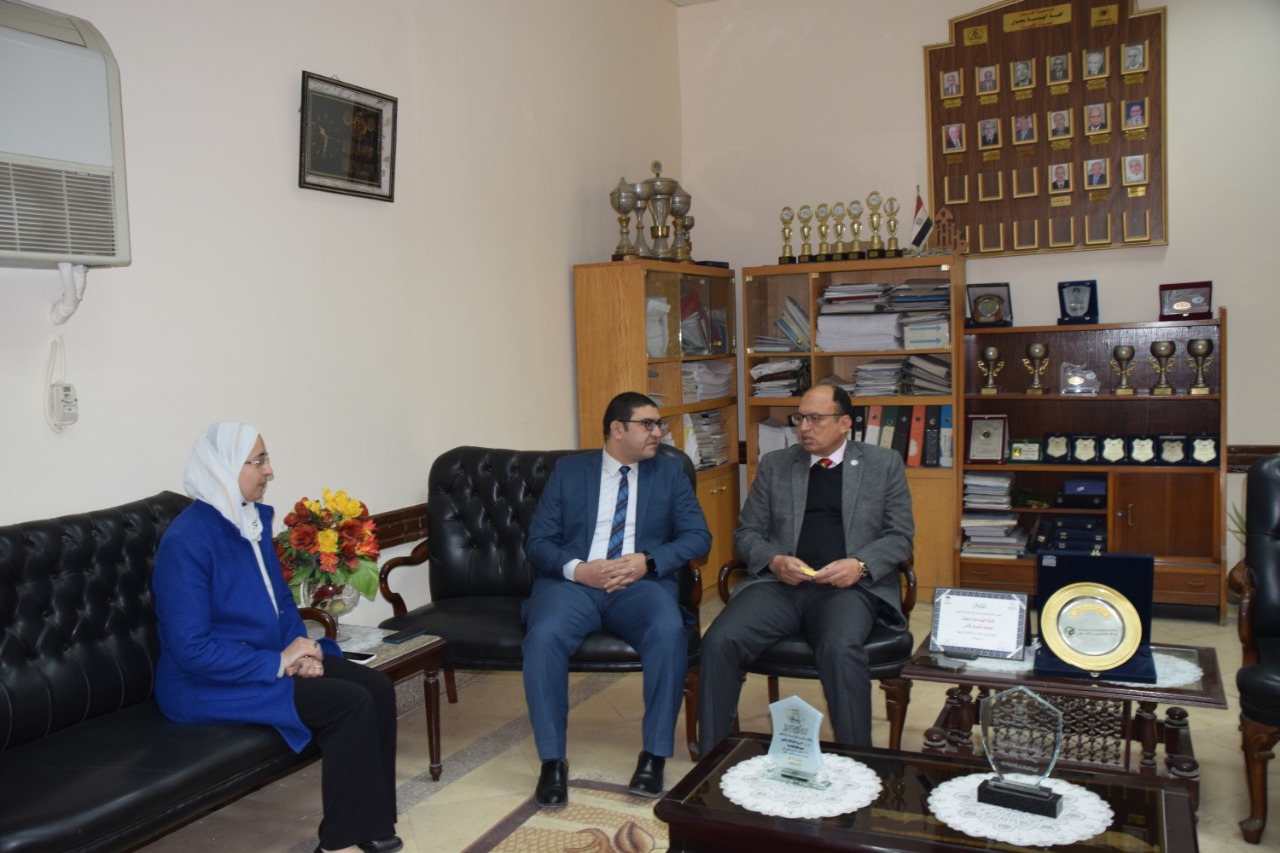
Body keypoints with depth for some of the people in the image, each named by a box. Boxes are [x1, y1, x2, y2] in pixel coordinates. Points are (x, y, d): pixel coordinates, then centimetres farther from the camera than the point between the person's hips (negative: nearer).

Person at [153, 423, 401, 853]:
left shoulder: (255, 518, 5)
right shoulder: (186, 541, -20)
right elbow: (192, 649, -23)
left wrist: (301, 649, -4)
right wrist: (278, 663, -21)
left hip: (269, 661, 8)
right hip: (207, 685, -8)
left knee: (377, 687, -10)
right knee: (351, 704, -22)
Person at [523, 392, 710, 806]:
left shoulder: (669, 470, 14)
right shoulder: (569, 469, 12)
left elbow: (698, 536, 5)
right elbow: (538, 541, 5)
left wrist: (648, 561, -12)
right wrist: (577, 569, -15)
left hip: (643, 583, 0)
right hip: (573, 582, 0)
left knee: (669, 630, -32)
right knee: (543, 636, -31)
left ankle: (654, 754, -17)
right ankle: (552, 760, -15)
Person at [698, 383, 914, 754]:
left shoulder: (884, 464, 13)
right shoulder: (774, 465, 17)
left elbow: (900, 536, 9)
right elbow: (746, 532, 15)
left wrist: (860, 565, -11)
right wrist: (775, 560, -7)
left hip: (848, 585, -2)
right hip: (780, 582, 2)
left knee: (840, 648, -36)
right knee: (719, 641, -25)